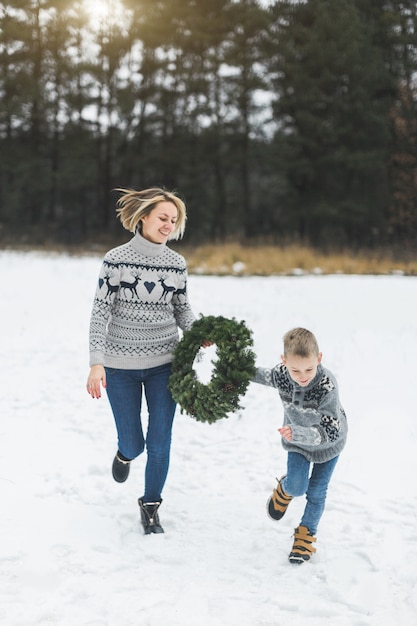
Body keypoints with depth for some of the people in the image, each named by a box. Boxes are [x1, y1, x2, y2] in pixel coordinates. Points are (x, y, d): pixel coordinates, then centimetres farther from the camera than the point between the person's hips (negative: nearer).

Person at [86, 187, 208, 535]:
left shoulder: (177, 264, 0)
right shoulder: (116, 260, -9)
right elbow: (101, 313, -9)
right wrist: (97, 363, -15)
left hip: (164, 363, 2)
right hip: (121, 366, -2)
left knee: (160, 443, 2)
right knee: (133, 443, 7)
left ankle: (151, 507, 23)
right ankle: (125, 453, 45)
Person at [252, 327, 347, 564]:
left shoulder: (327, 385, -42)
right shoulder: (280, 374, -29)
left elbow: (330, 432, -42)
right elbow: (264, 375, -2)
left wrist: (297, 434, -56)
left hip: (329, 441, -2)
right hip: (298, 440, 2)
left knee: (316, 491, 11)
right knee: (297, 486, -8)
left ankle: (306, 534, 34)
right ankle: (285, 489, 28)